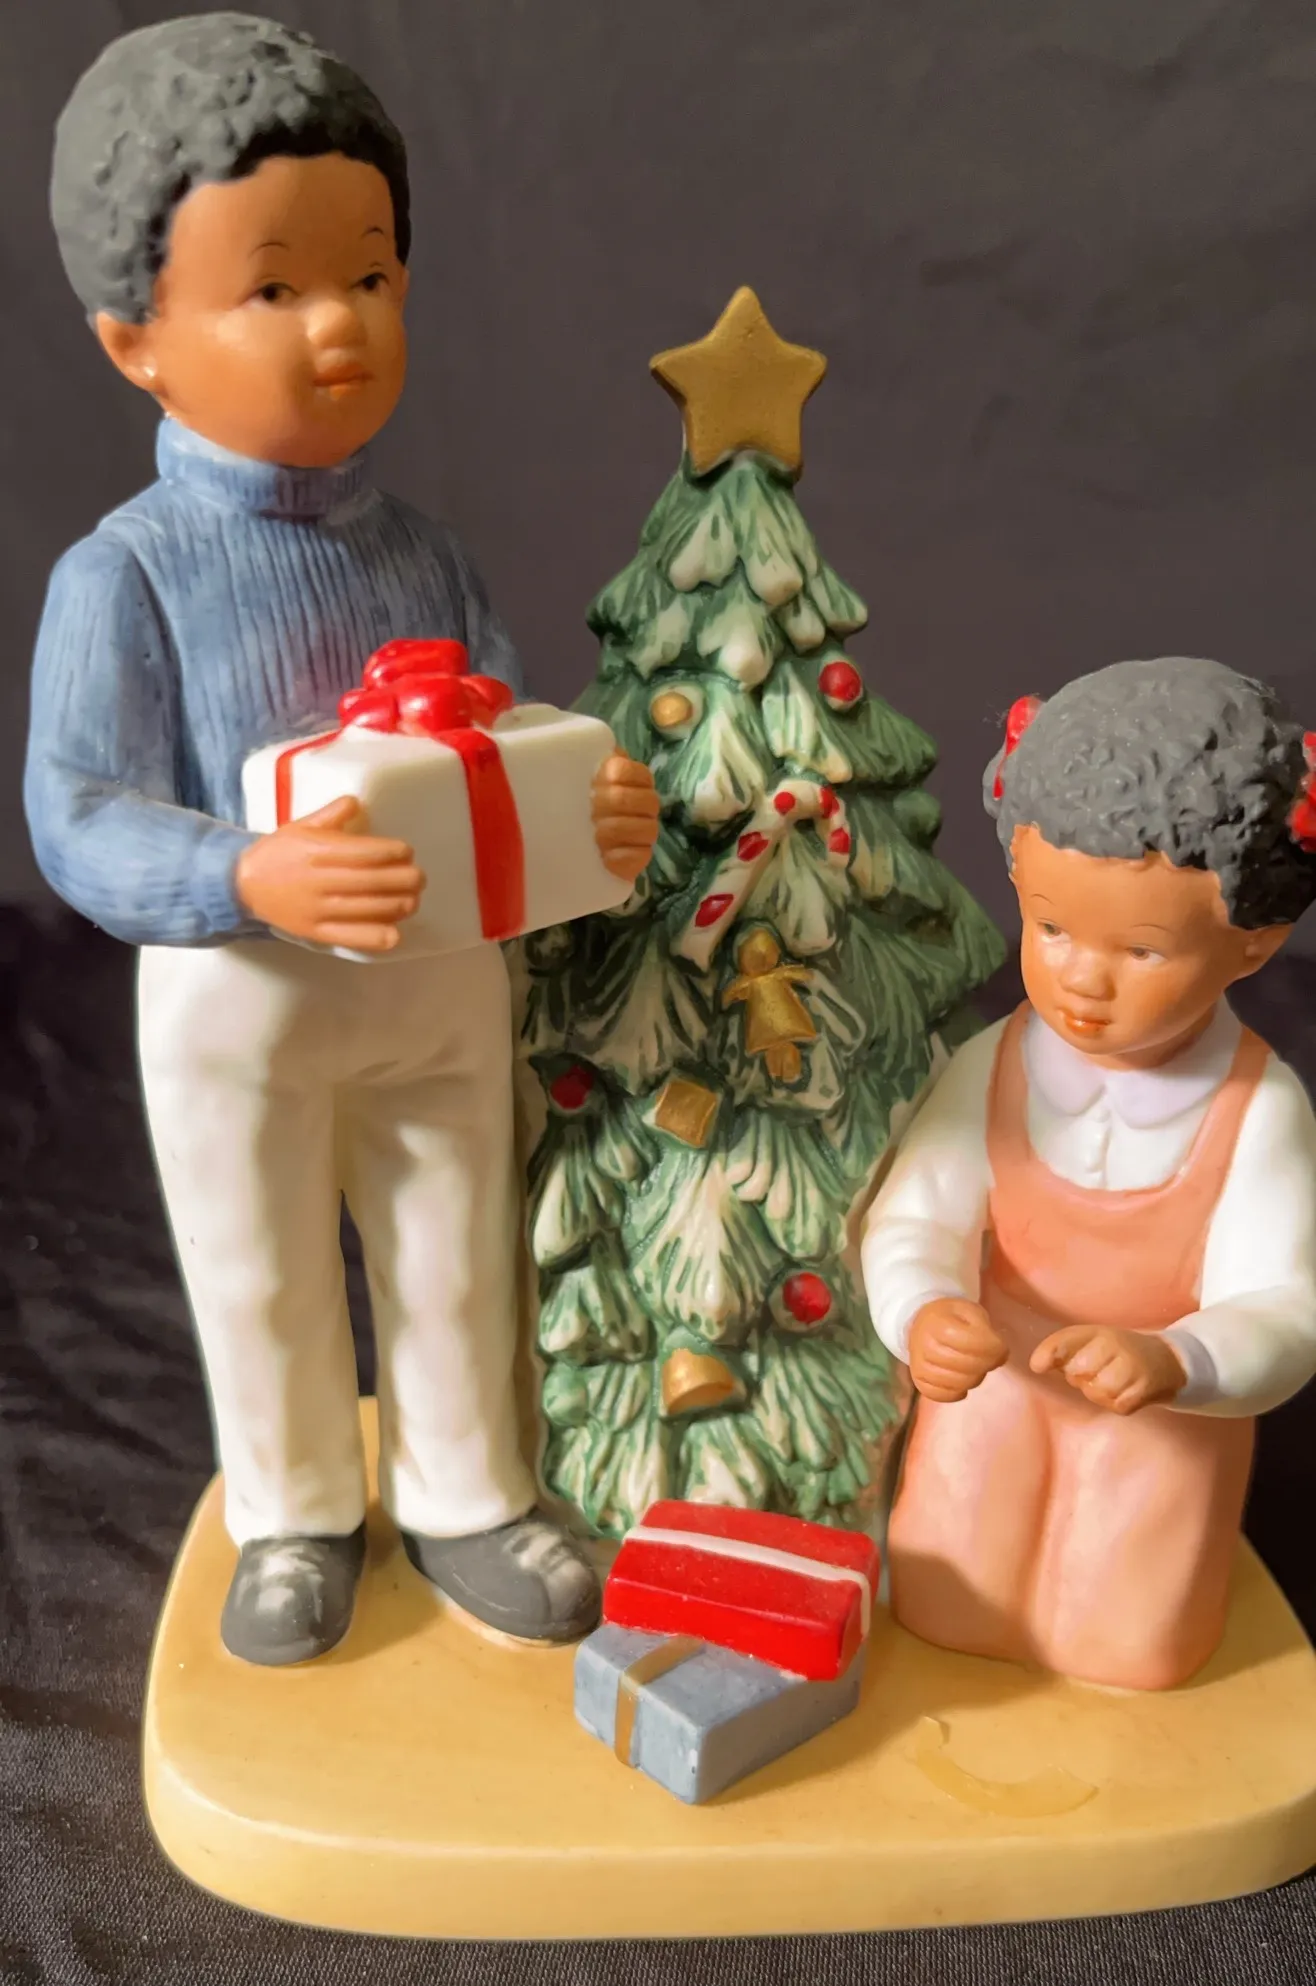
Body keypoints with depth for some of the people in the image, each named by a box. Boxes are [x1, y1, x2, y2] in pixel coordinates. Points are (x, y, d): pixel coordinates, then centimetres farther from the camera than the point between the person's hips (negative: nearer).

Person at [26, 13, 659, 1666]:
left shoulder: (420, 553, -1)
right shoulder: (123, 576, -14)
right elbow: (79, 825, -18)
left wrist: (599, 806, -23)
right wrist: (252, 879, -37)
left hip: (444, 987, 4)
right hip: (236, 1000, -3)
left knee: (455, 1267, 18)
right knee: (264, 1291, 16)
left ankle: (462, 1498, 42)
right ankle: (292, 1517, 42)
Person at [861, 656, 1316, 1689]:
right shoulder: (988, 1072, -18)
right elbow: (914, 1223, -17)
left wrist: (1171, 1362, -45)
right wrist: (921, 1316, -40)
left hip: (1167, 1424, -1)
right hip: (997, 1393, 1)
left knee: (1134, 1653, 7)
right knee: (947, 1616, 7)